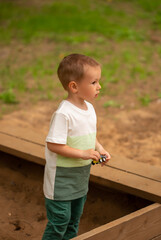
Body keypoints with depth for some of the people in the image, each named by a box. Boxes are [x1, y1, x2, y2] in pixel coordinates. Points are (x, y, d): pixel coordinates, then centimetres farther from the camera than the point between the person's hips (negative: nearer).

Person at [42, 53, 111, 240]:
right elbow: (53, 145, -26)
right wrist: (83, 154, -26)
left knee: (74, 220, 21)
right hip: (61, 180, -8)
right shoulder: (63, 114, -26)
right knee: (59, 221, 1)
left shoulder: (89, 108, 2)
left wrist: (99, 149, -2)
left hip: (81, 179, 8)